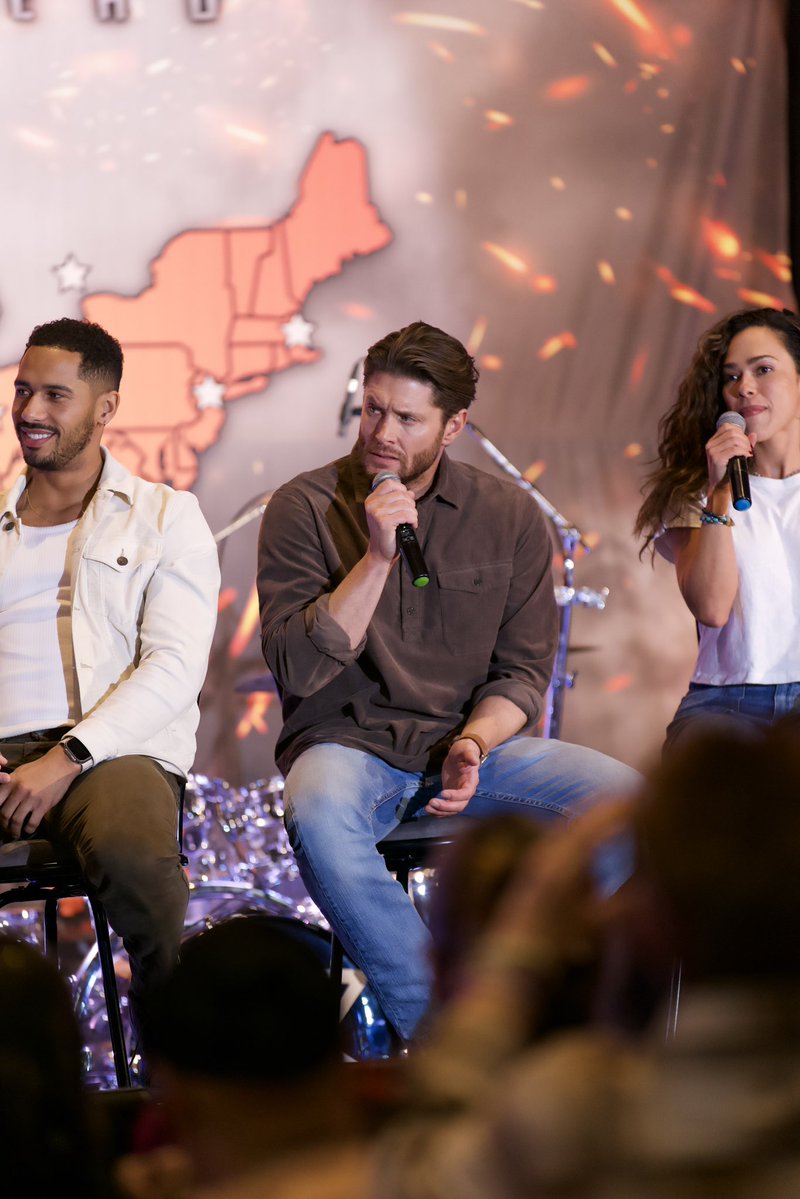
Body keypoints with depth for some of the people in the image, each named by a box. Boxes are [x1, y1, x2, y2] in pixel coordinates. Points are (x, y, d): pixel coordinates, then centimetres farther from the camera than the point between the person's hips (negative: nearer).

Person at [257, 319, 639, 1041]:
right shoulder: (305, 509, -2)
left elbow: (522, 671, 7)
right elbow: (298, 668, -11)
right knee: (318, 816, -39)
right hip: (348, 743, -2)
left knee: (627, 798, -23)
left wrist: (474, 743, -14)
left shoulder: (510, 516, 6)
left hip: (471, 742, 3)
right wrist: (378, 556, -18)